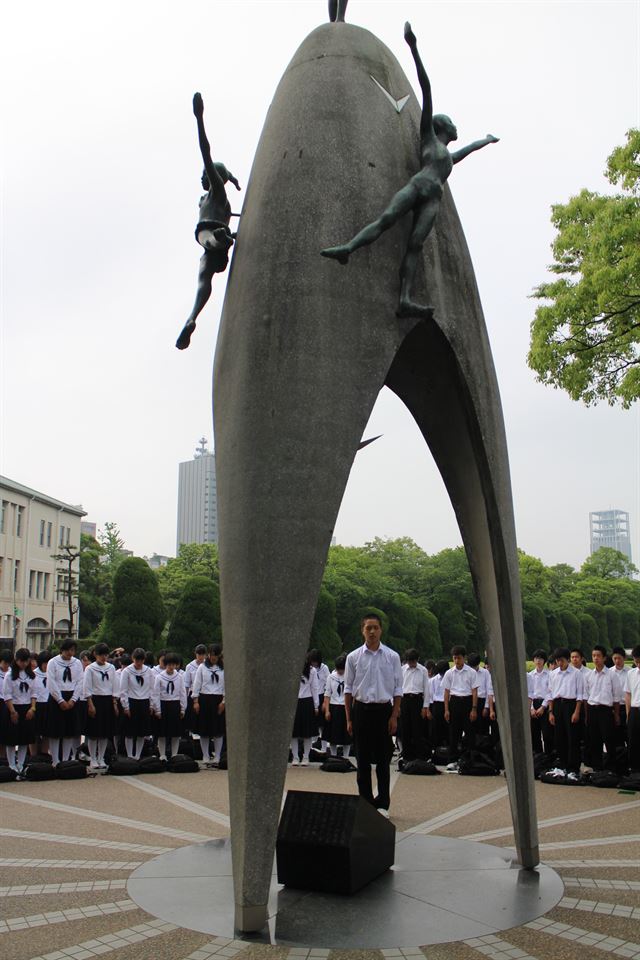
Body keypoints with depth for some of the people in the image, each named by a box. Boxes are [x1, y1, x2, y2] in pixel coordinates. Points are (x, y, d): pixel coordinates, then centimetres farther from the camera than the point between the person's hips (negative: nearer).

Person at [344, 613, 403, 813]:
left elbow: (398, 689, 3)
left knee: (383, 760, 4)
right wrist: (349, 719, 3)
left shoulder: (392, 657, 0)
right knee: (363, 760, 7)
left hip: (384, 709, -1)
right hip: (361, 709, 1)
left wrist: (394, 716, -3)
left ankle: (382, 804, 12)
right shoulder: (353, 657, 1)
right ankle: (365, 802, 16)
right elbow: (348, 689, 5)